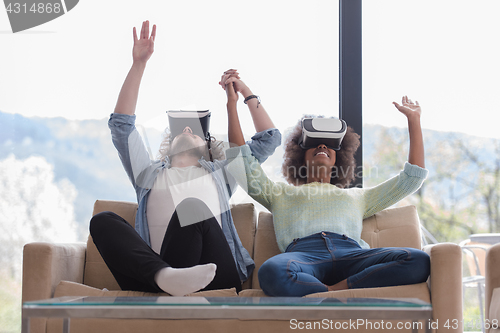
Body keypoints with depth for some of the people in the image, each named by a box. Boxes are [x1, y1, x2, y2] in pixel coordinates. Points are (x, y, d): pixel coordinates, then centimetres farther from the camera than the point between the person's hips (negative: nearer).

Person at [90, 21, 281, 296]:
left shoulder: (220, 173, 37)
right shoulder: (150, 174, 35)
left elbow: (269, 139, 38)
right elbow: (121, 125, 28)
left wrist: (245, 93, 39)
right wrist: (138, 64, 25)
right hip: (155, 269, 1)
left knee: (192, 208, -33)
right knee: (103, 220, -27)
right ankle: (165, 277, -50)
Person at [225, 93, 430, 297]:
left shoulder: (357, 196, 40)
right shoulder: (281, 194, 36)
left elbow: (410, 180, 39)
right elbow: (242, 161, 26)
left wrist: (414, 120, 39)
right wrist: (232, 106, 26)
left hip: (349, 254, 3)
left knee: (419, 261, -31)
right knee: (272, 272, -43)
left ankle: (337, 288, -32)